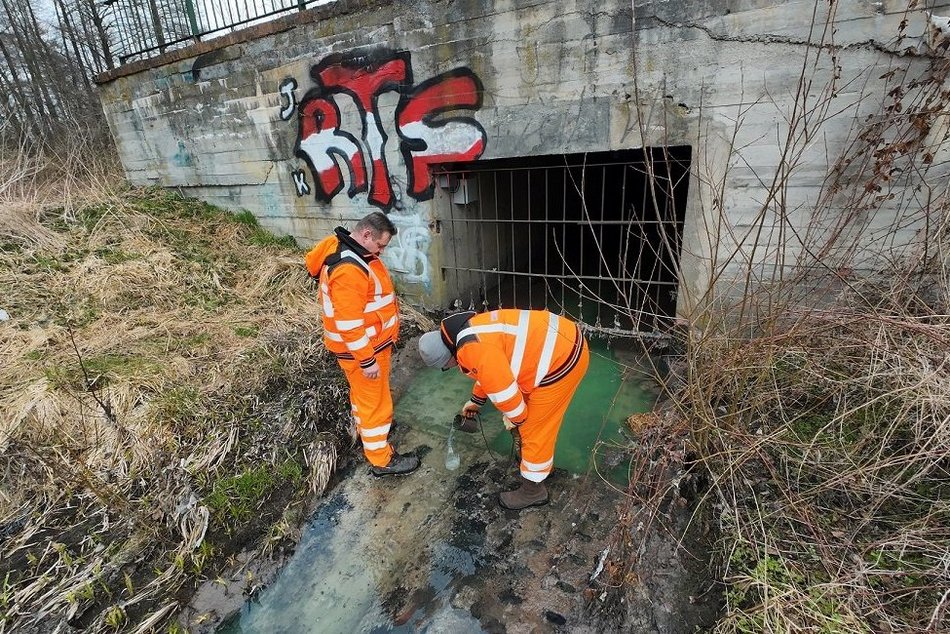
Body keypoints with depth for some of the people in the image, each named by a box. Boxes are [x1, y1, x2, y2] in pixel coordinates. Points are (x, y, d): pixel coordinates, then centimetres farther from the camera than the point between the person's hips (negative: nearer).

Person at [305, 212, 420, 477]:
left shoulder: (355, 252, 4)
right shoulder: (348, 268, -30)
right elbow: (349, 322, -29)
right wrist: (367, 361, -24)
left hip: (370, 341, 10)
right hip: (361, 348, -10)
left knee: (363, 394, 27)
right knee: (375, 402, 3)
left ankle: (366, 431, 49)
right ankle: (382, 460, 19)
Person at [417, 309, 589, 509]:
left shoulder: (473, 349, -22)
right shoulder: (468, 330, 11)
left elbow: (502, 389, -20)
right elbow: (492, 370, 27)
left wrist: (515, 418, 0)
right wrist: (476, 400, 39)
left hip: (561, 360, -10)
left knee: (536, 428, 5)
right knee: (536, 413, 27)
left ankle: (532, 490, 25)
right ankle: (542, 463, 48)